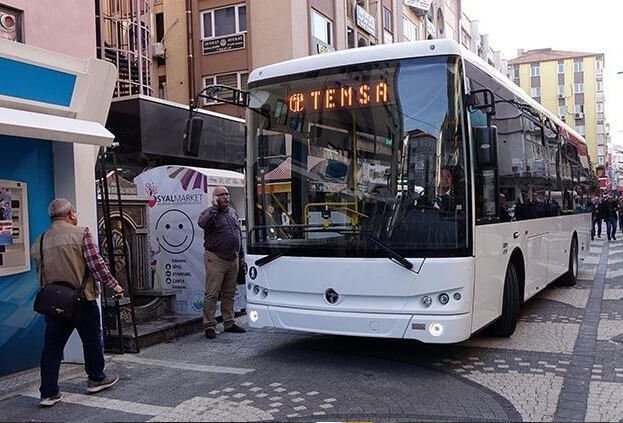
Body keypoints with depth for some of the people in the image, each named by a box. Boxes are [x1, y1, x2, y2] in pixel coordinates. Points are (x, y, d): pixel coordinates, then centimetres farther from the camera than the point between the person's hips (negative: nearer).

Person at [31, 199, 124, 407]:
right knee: (92, 339, 14)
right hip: (82, 299, -4)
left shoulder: (40, 242, 6)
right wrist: (113, 284, -1)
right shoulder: (81, 233, -9)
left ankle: (49, 393, 10)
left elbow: (41, 274, 13)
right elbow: (96, 264, -12)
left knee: (52, 346, 9)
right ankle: (96, 378, 29)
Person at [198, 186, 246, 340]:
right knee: (212, 294, -4)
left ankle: (229, 323, 22)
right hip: (216, 259, -6)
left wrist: (241, 256, 19)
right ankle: (209, 326, 2)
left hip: (233, 259, 7)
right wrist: (215, 207, -24)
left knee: (229, 293, 13)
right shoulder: (209, 213, -5)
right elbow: (202, 223, -30)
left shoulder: (233, 212, 15)